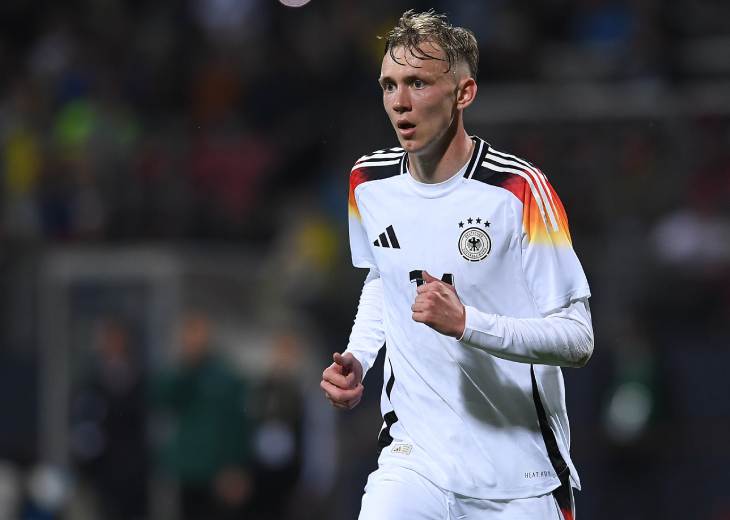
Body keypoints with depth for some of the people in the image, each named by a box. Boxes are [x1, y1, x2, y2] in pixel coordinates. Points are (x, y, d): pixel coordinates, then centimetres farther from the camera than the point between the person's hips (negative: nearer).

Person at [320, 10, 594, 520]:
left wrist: (466, 323, -27)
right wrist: (358, 359, 9)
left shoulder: (520, 189, -13)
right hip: (412, 457, 3)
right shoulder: (369, 183, 4)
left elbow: (577, 340, -15)